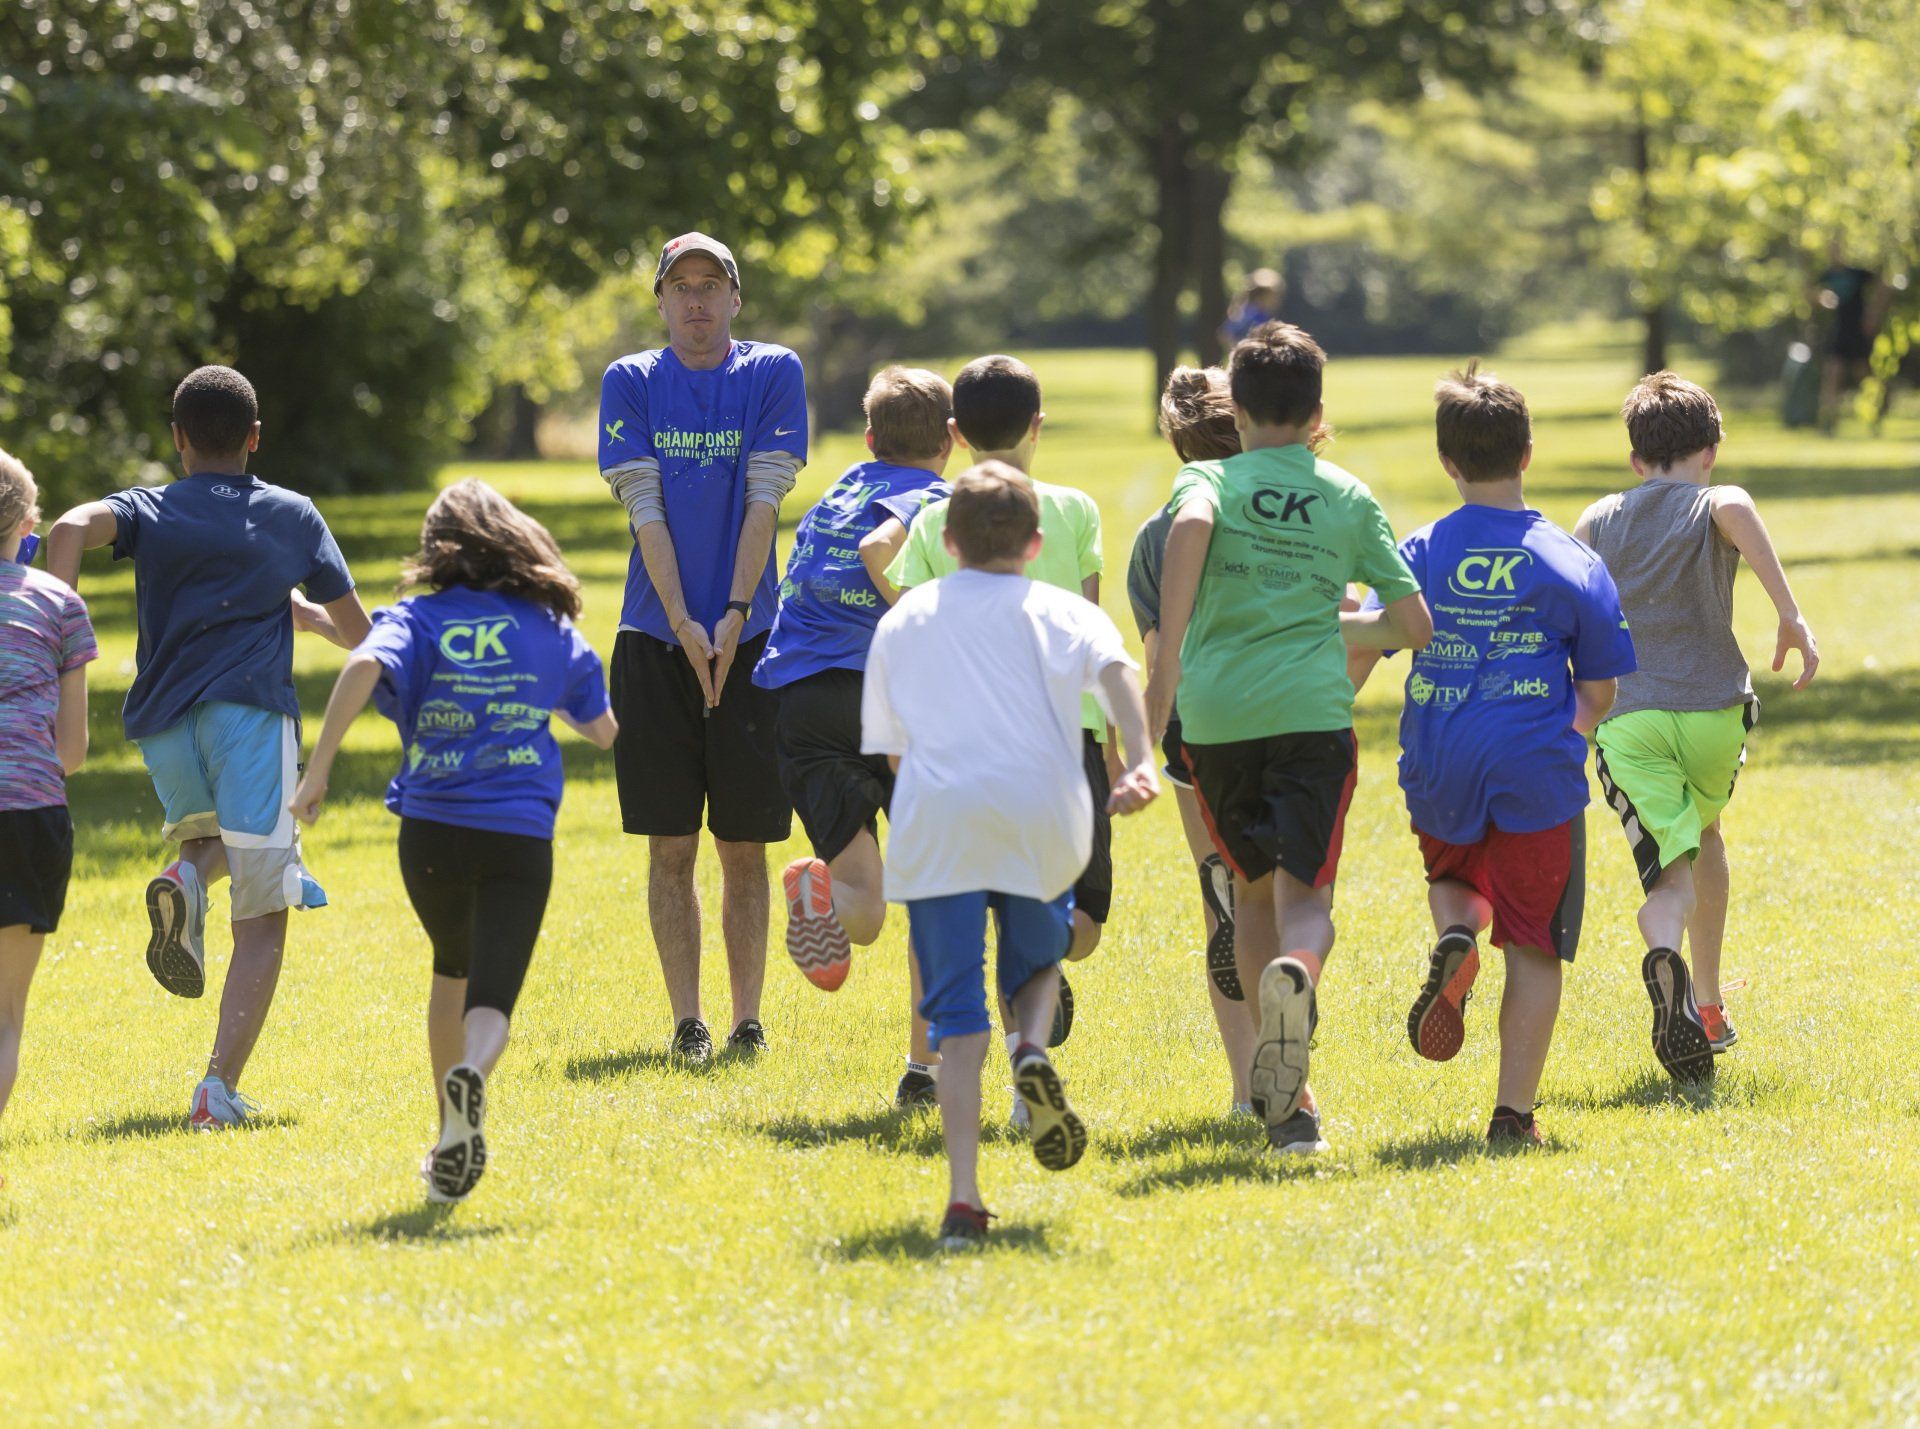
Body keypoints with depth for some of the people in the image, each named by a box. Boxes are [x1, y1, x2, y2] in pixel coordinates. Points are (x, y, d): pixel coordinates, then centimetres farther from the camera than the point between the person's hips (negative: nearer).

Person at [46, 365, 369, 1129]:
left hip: (163, 718, 2)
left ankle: (185, 874, -5)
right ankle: (220, 1088, -19)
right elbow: (357, 634, 20)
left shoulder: (148, 509, 14)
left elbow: (73, 527, -8)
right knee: (261, 916, -2)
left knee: (219, 840, 32)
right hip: (252, 707, -2)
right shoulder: (294, 516, 15)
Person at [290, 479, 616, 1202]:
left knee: (452, 972, 26)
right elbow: (603, 731, 20)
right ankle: (471, 1075, -40)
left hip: (432, 828, 1)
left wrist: (318, 767, -16)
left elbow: (364, 667, -20)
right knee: (491, 998, -5)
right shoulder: (553, 629, 9)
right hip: (519, 836, -1)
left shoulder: (418, 619, 3)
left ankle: (455, 1133, 31)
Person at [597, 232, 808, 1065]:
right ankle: (687, 1021, 4)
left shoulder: (772, 373, 2)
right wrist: (682, 622, -12)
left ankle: (747, 1019, 7)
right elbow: (644, 507, -3)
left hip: (748, 637, 0)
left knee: (744, 845, 2)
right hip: (655, 640, 0)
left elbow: (764, 501, -4)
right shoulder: (632, 382, 4)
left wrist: (735, 615, -13)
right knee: (671, 845, 0)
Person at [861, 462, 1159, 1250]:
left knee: (957, 1018, 0)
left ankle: (963, 1198, -12)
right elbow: (1115, 672, -7)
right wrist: (1140, 764, -21)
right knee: (1038, 955, 25)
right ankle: (1033, 1047, -8)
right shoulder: (1063, 613, 13)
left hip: (934, 825, 1)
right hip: (1040, 814, -1)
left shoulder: (901, 621, 21)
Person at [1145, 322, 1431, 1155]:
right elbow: (1414, 627, 13)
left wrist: (1165, 664, -17)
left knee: (1254, 887, 18)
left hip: (1215, 712, 1)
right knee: (1305, 893, -3)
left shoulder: (1209, 479, 8)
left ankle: (1284, 1094, 14)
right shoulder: (1349, 499, 13)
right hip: (1312, 711, -1)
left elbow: (1190, 527, -18)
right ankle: (1294, 972, -42)